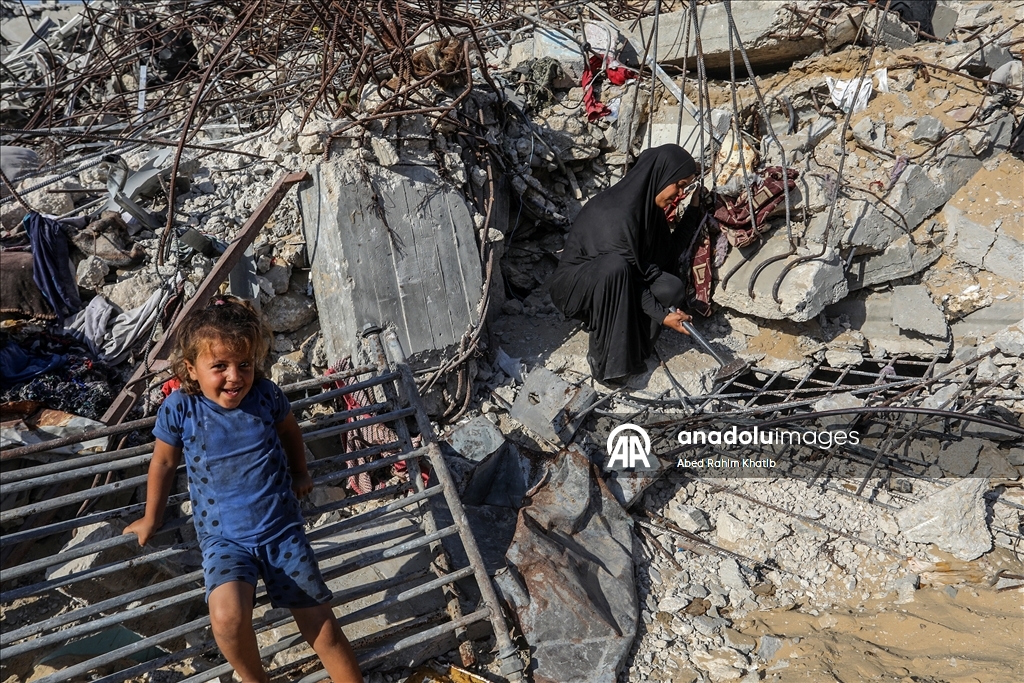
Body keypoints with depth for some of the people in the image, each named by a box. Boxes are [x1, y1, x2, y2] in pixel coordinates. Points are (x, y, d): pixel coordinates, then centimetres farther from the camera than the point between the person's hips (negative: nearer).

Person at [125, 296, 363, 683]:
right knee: (227, 616, -27)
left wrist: (299, 475, 30)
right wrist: (151, 519, 21)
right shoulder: (179, 409, -9)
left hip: (282, 529, 1)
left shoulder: (266, 394, -6)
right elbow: (164, 463, 8)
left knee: (322, 627, 2)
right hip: (224, 538, -1)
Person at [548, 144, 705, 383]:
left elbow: (670, 251, 0)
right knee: (615, 266, -40)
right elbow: (624, 270, -26)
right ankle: (607, 363, -27)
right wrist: (661, 315, -26)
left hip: (608, 282, 7)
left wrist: (693, 208, -2)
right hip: (575, 287, -7)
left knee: (672, 291, -19)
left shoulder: (649, 205, -2)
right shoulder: (616, 213, -28)